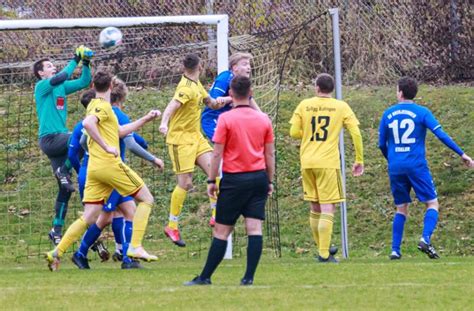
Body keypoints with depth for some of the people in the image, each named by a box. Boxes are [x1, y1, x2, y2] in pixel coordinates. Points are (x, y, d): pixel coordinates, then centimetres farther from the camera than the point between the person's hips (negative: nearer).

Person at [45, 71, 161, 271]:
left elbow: (119, 131, 31)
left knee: (88, 218, 5)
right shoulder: (103, 106, -7)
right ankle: (135, 247, -6)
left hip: (94, 168, 8)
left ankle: (57, 252, -6)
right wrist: (107, 147, -26)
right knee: (146, 199, 5)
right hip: (110, 164, -8)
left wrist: (145, 119, 32)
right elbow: (87, 123, -28)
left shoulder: (96, 105, 21)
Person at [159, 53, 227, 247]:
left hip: (196, 136, 8)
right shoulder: (186, 88, -18)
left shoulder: (197, 85, 10)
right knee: (185, 183, -7)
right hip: (181, 139, -8)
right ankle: (172, 226, 3)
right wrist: (164, 123, -51)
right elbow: (172, 106, -33)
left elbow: (210, 102, 23)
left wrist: (218, 102, -1)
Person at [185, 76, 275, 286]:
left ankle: (205, 277, 4)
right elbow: (270, 154, 9)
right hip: (258, 178, 3)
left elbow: (217, 153, -7)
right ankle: (249, 277, -6)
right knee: (254, 228, 0)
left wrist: (211, 180, 0)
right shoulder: (263, 119, 5)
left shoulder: (226, 119, -7)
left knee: (221, 231, 1)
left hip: (234, 180, -3)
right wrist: (270, 181, 17)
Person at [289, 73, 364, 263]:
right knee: (328, 208, -4)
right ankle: (324, 254, -12)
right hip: (328, 162, -3)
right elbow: (356, 134, -3)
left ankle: (323, 248, 27)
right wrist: (359, 160, 6)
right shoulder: (341, 107, 1)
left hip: (307, 162, 3)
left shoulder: (304, 105, 4)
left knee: (315, 208, 15)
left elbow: (294, 133, 3)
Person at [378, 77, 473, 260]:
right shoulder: (422, 112, -2)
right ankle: (425, 239, -18)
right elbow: (441, 135, -9)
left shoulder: (388, 114, 7)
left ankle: (395, 250, 6)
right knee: (432, 204, 4)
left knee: (401, 209, 14)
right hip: (416, 166, -4)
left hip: (395, 168, 4)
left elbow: (382, 144, 12)